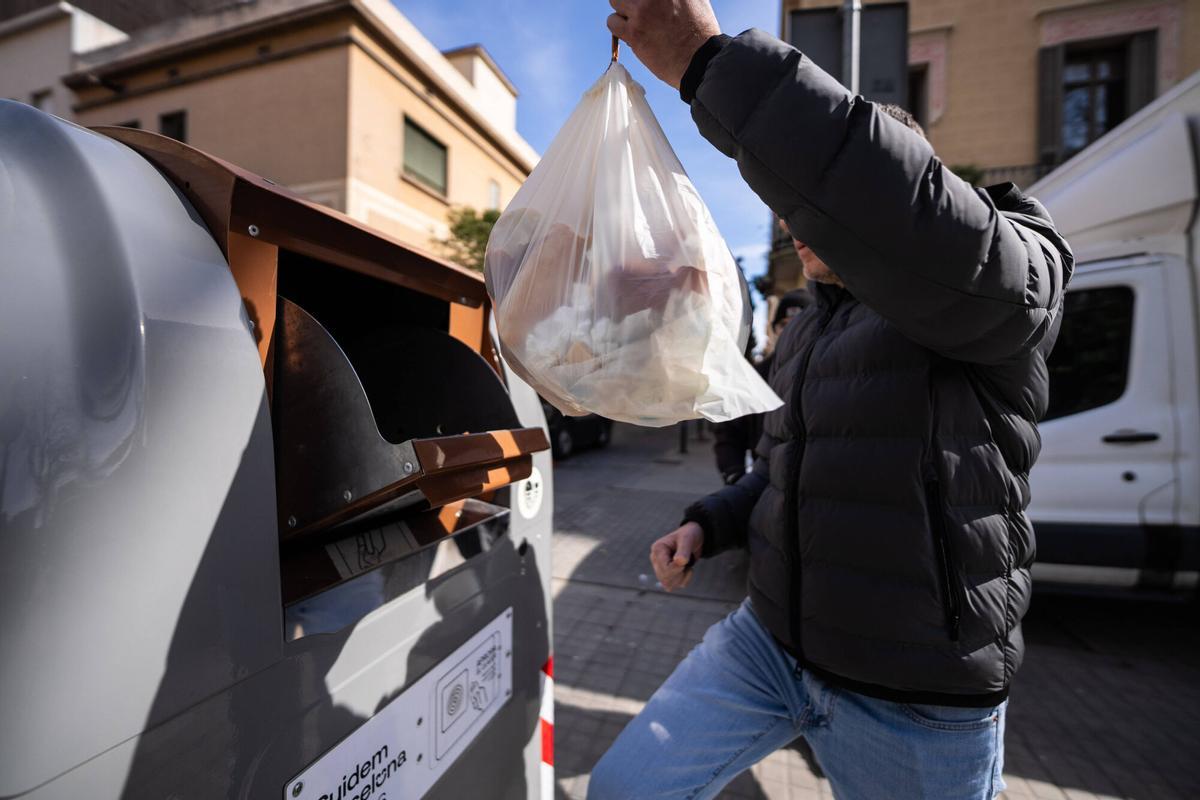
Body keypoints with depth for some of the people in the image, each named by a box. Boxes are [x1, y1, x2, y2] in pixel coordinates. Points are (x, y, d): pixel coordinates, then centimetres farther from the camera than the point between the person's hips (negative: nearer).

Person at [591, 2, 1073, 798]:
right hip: (767, 642, 6)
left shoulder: (1013, 277, -12)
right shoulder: (813, 329, 10)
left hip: (916, 697, -5)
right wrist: (708, 525, 3)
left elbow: (907, 223, -38)